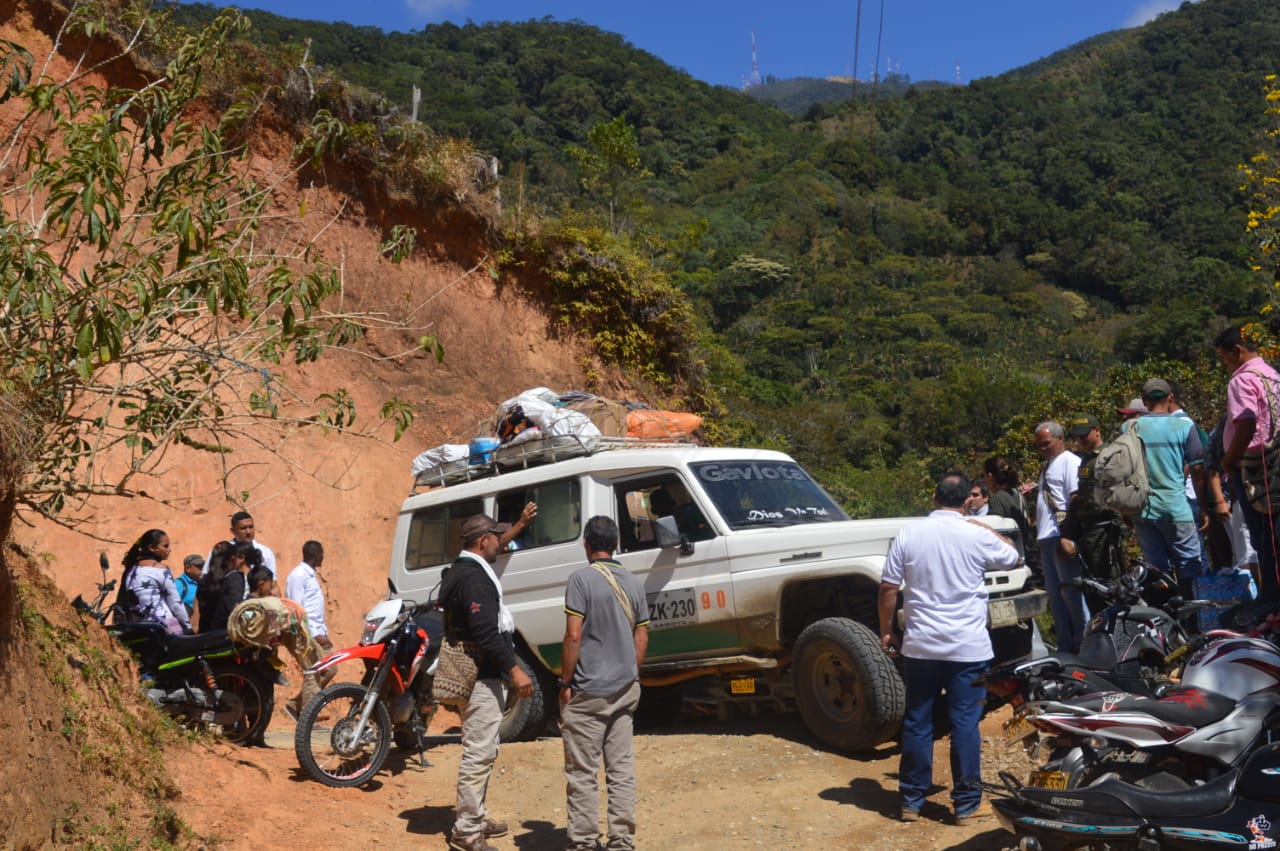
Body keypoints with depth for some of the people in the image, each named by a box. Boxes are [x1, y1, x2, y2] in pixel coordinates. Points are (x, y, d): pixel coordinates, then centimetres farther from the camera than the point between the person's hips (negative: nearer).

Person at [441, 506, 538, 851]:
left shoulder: (466, 567, 12)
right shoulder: (473, 578, -21)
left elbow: (494, 549, 35)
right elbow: (485, 633, -27)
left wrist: (521, 524, 34)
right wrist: (514, 669, -26)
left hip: (478, 674, 11)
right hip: (481, 678, -11)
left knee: (483, 752, 19)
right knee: (478, 754, -7)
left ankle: (475, 818, 28)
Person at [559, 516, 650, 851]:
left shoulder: (582, 579, -11)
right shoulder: (634, 583, 7)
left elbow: (574, 637, -16)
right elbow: (642, 638, 10)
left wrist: (565, 682, -7)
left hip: (587, 691, -6)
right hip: (625, 690, 6)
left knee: (582, 773, 3)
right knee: (622, 769, 10)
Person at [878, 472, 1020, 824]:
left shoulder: (908, 534, -2)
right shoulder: (976, 535, -7)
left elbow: (888, 588, -1)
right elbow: (1012, 559, 13)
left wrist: (886, 631, 10)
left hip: (920, 646, 2)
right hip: (968, 647, -2)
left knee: (917, 723, 10)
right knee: (965, 723, 6)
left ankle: (911, 801, 18)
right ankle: (967, 803, 14)